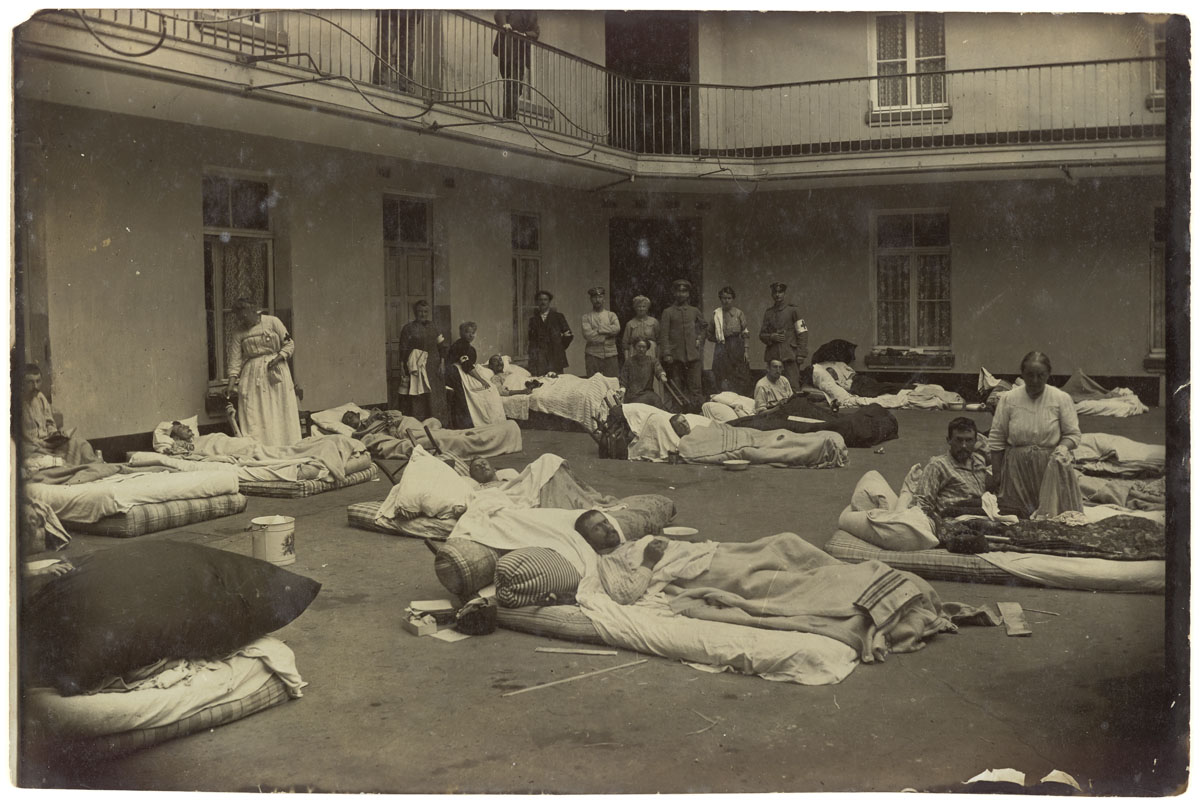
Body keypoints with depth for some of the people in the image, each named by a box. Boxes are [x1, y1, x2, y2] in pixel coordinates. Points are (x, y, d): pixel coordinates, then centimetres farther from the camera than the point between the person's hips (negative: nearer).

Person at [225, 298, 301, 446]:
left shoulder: (273, 322, 0)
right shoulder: (239, 334, 5)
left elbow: (290, 345, 3)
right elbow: (235, 360, 2)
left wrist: (277, 358, -13)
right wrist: (231, 384, -8)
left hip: (276, 373, -1)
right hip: (252, 377, 1)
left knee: (281, 414, -2)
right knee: (254, 417, -5)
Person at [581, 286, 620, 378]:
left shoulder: (611, 315, 12)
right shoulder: (587, 317, 7)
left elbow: (617, 329, -8)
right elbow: (587, 334, -9)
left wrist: (598, 329, -8)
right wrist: (607, 335, -6)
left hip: (610, 354, 1)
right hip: (592, 355, -1)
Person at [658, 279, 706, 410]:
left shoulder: (694, 311, 12)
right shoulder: (668, 312, 5)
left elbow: (704, 327, 28)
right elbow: (663, 334, 0)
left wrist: (700, 339, 11)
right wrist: (666, 354, -8)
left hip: (693, 354, 1)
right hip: (675, 355, -1)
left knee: (695, 386, -4)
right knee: (677, 388, 0)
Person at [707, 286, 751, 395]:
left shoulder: (738, 313, 4)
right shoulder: (716, 314, 6)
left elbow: (746, 332, 2)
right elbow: (710, 334, 15)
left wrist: (746, 350, -4)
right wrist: (718, 339, 2)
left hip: (737, 348, -1)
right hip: (721, 350, 1)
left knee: (739, 379, -2)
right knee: (722, 380, -3)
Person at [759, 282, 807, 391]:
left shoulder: (793, 310, 4)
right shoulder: (768, 313, 16)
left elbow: (802, 332, 1)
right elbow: (761, 334, 19)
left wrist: (801, 354, -7)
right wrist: (771, 337, -4)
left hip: (790, 355, -4)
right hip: (772, 356, 4)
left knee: (792, 385, -10)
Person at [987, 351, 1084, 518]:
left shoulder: (1061, 399, -1)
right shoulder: (1008, 399, 1)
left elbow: (1073, 434, 4)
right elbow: (996, 439, 4)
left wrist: (1064, 447, -21)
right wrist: (996, 473, 3)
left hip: (1051, 466, -1)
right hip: (1017, 468, 1)